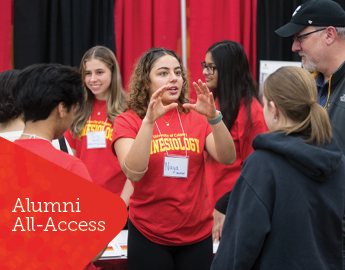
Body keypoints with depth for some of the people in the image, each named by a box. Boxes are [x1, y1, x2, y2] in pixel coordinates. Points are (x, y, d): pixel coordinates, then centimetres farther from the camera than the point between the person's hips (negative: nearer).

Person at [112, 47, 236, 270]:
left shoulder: (196, 118, 3)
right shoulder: (128, 121, -4)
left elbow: (228, 159, -9)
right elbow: (134, 173, -19)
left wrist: (213, 116, -23)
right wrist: (149, 120, -27)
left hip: (197, 235, 3)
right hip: (149, 236, -2)